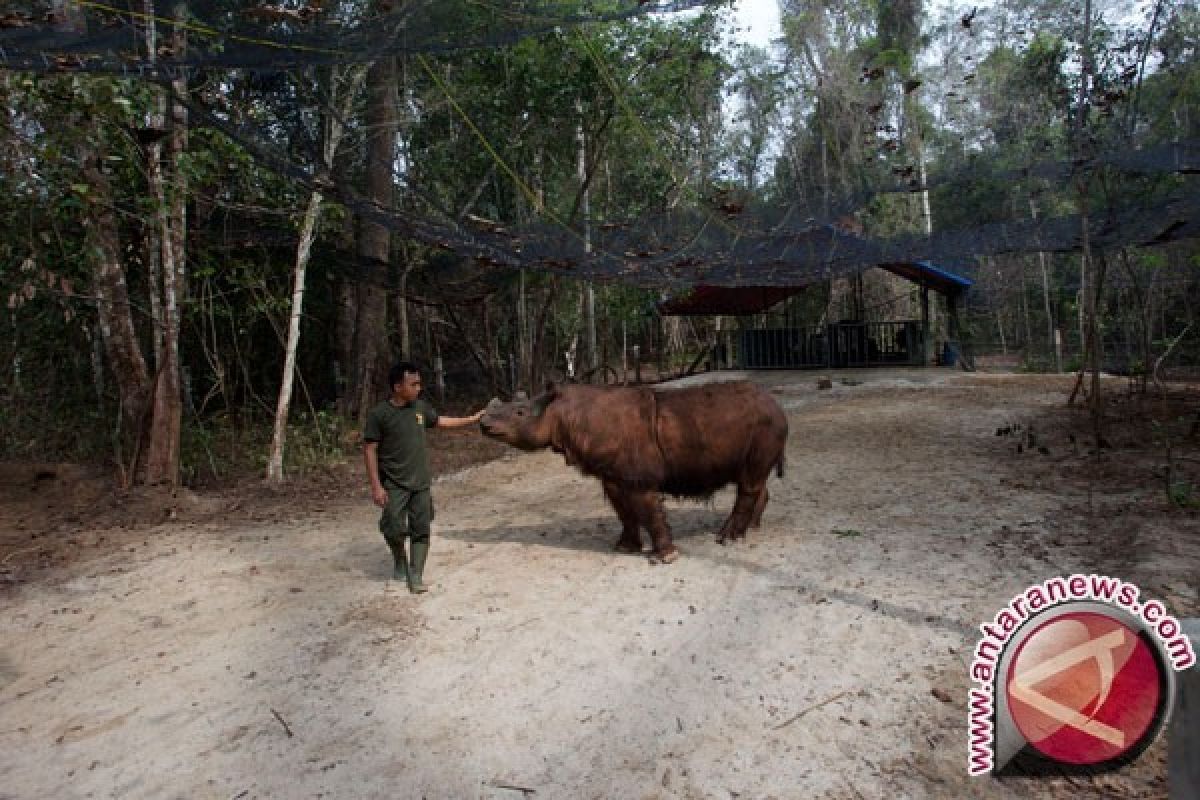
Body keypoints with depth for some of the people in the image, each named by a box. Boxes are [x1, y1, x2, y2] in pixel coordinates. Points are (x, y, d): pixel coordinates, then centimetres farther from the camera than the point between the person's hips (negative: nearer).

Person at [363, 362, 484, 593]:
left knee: (421, 530, 4)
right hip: (394, 484, -4)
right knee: (394, 528, -10)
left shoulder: (421, 407, 4)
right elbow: (369, 450, -9)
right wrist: (376, 486, -14)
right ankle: (400, 559, 22)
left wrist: (472, 419, 25)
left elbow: (440, 421, 23)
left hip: (421, 481, 4)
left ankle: (415, 576, 13)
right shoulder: (379, 414, -11)